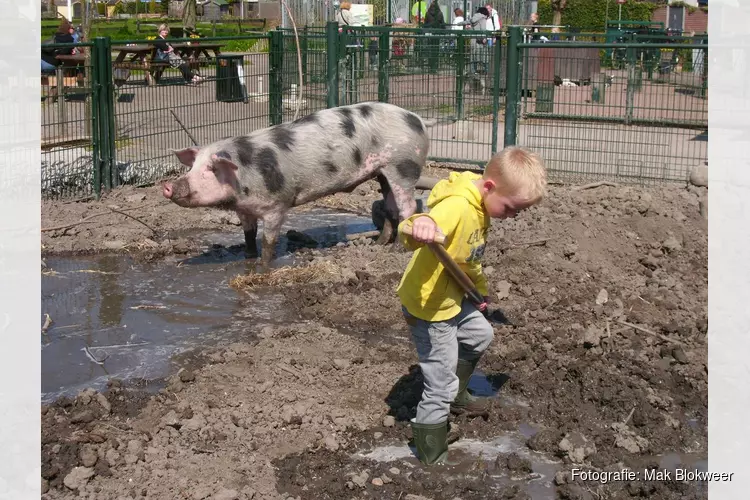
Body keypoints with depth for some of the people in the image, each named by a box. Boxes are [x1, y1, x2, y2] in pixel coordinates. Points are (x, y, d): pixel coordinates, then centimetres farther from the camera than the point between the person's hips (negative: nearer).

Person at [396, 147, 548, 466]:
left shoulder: (481, 206, -2)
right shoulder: (456, 207, -34)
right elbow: (410, 234, -54)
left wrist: (480, 288, 26)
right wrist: (420, 225, -76)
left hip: (453, 298, 10)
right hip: (428, 307, -10)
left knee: (480, 336, 32)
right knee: (441, 385, 0)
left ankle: (456, 395, 54)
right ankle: (433, 459, 19)